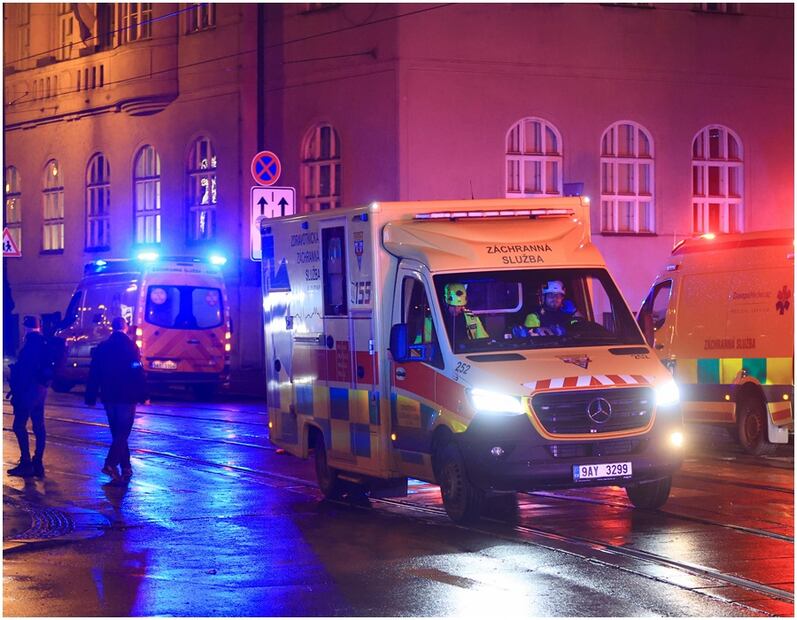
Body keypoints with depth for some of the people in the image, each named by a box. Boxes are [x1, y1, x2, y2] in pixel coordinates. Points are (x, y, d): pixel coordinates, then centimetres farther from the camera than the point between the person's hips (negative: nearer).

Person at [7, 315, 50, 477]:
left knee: (19, 425, -5)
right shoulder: (44, 344, 11)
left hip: (29, 389, -9)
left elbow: (24, 370, -17)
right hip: (41, 389, 9)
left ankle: (26, 463, -9)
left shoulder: (30, 345, -15)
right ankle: (38, 464, 8)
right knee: (38, 426, 7)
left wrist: (16, 391, -14)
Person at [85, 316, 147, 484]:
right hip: (127, 397, -4)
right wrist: (143, 395, -6)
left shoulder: (102, 348, 5)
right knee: (123, 433, -4)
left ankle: (126, 468, 16)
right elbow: (138, 373, -11)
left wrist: (91, 397, 10)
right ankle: (111, 463, -22)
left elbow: (94, 374, 6)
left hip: (108, 397, 4)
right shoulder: (130, 346, -8)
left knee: (117, 433, 14)